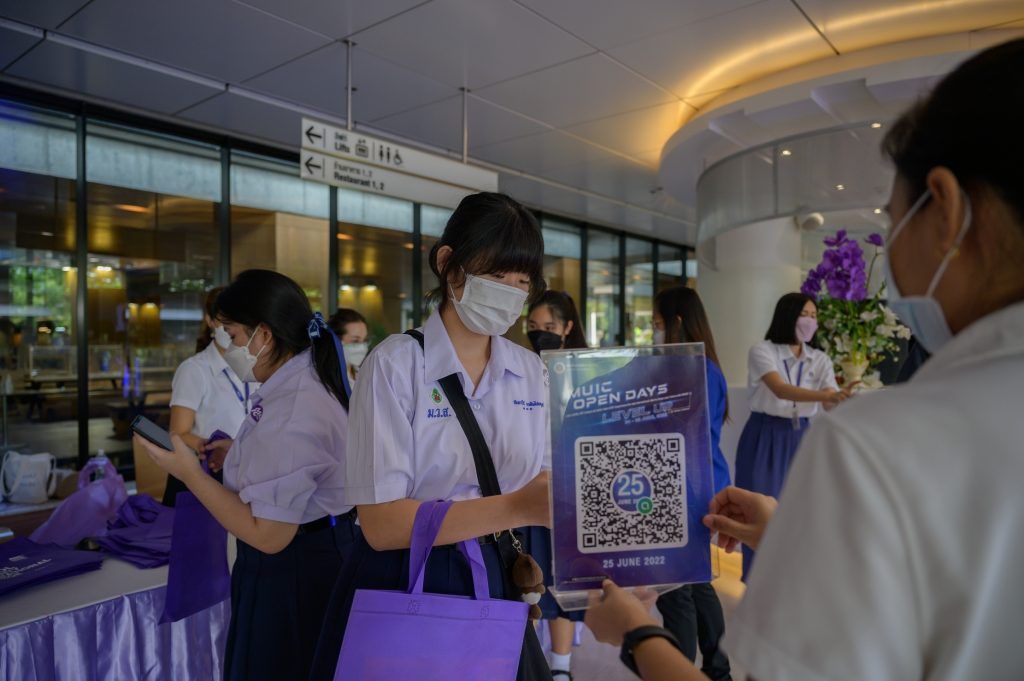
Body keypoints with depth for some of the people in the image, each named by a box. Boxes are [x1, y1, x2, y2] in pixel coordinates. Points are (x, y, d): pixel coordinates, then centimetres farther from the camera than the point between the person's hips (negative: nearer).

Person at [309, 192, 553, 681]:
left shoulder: (531, 372, 0)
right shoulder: (396, 364, -15)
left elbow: (536, 487, 5)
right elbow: (381, 523, -22)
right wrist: (516, 508, -30)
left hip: (494, 584, 5)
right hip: (403, 588, -4)